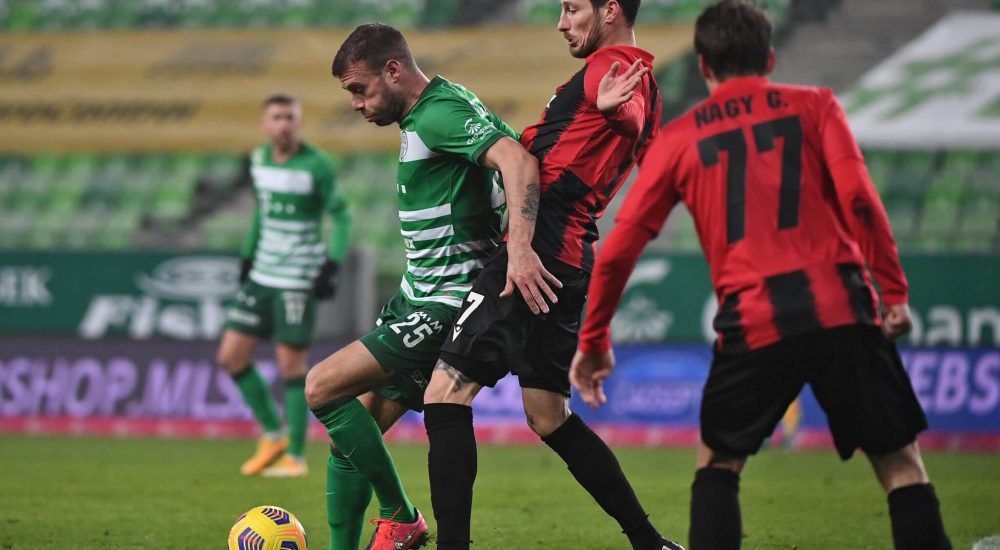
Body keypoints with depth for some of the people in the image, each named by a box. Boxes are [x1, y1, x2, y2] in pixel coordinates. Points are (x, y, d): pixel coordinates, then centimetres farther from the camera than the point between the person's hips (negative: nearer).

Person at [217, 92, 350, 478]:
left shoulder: (317, 165, -12)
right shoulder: (259, 159, 7)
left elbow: (341, 216, -8)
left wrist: (333, 264, -17)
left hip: (298, 281, -7)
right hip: (261, 274, 7)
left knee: (291, 364, -5)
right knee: (231, 355, 3)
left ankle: (296, 455, 6)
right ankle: (273, 434, 18)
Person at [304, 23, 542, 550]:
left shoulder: (440, 113, -17)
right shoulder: (419, 116, 15)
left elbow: (518, 161, -31)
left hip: (446, 307, -10)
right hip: (414, 300, 10)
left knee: (322, 388, -16)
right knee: (352, 426, 7)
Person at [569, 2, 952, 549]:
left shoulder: (679, 137, 13)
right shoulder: (814, 106, 11)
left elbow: (619, 248, 11)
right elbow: (858, 200, -5)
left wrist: (593, 340, 20)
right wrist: (893, 291, -3)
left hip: (752, 325, 1)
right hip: (841, 309, 0)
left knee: (717, 461, 20)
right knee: (900, 462, 6)